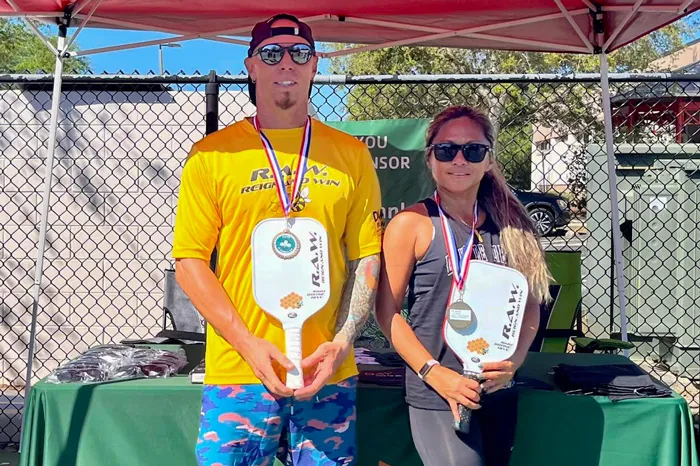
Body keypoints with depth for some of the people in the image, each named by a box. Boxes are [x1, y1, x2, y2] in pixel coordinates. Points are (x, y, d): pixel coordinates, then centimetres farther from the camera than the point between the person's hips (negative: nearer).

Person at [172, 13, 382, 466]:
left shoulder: (351, 155, 6)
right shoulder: (212, 155, 1)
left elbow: (367, 258, 5)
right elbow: (189, 259, -1)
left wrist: (342, 343, -7)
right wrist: (249, 344, -11)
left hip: (329, 373, 2)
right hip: (237, 371, -1)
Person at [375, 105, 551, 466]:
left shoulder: (509, 226, 6)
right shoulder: (412, 224, -7)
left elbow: (530, 304, 9)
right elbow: (387, 311, -8)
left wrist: (515, 359, -8)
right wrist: (436, 374, -16)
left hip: (501, 394, 5)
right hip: (438, 398, -5)